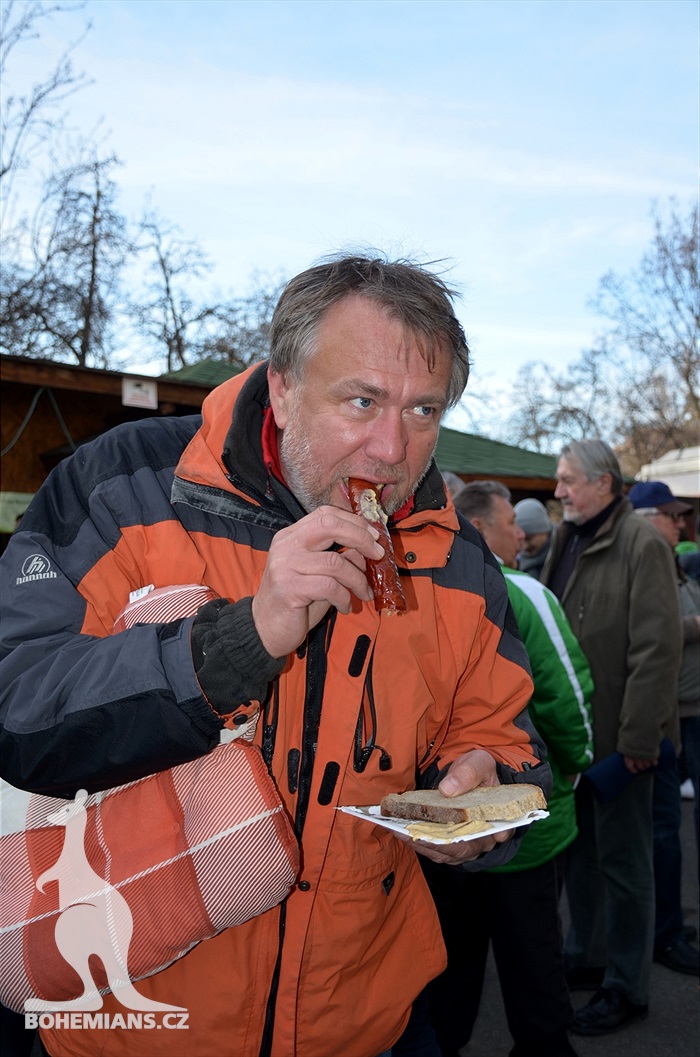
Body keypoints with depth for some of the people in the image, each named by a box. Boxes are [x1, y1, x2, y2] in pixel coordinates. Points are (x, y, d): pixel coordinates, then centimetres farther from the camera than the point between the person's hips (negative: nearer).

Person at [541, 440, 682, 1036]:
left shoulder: (641, 545, -14)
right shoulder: (566, 541, 10)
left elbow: (657, 649, -18)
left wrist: (638, 739, -19)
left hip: (617, 738, -7)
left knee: (623, 863, 7)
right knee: (580, 853, 18)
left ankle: (627, 987, 23)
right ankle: (585, 958, 36)